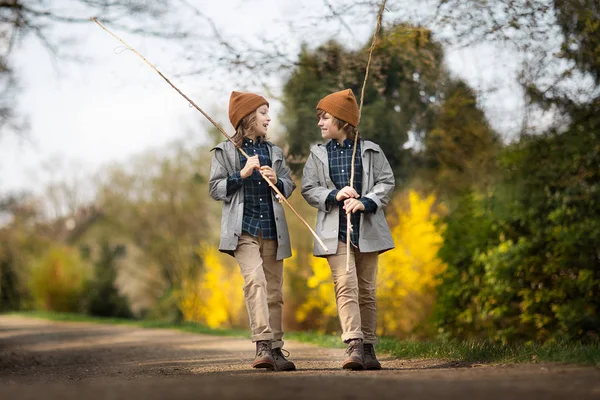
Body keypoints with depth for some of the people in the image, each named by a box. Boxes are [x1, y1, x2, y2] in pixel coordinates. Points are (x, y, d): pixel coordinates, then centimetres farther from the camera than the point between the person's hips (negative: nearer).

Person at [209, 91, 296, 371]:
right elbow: (215, 189, 0)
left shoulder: (274, 152, 17)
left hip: (272, 230, 5)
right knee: (255, 280, -23)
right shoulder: (225, 151, 5)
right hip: (244, 229, -5)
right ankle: (263, 345, -30)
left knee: (274, 290, 5)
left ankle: (275, 350, 12)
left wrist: (277, 181, -3)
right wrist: (241, 174, -12)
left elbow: (289, 187, 18)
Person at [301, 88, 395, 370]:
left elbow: (386, 182, 2)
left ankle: (368, 349, 13)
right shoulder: (318, 154, 9)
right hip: (335, 231, 0)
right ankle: (354, 346, -21)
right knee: (345, 286, -14)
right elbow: (308, 189, 5)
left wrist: (366, 202, -14)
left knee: (366, 290, 6)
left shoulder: (370, 151, 6)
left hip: (366, 229, 0)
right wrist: (334, 195, -12)